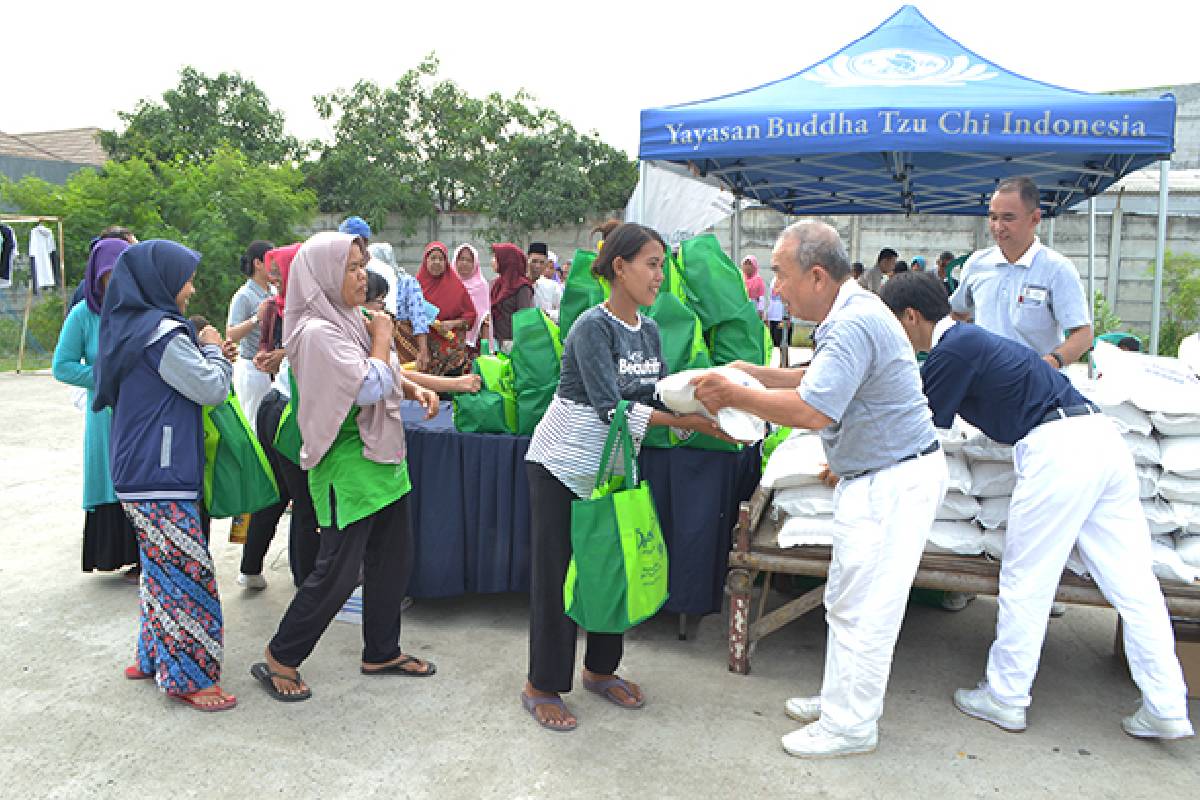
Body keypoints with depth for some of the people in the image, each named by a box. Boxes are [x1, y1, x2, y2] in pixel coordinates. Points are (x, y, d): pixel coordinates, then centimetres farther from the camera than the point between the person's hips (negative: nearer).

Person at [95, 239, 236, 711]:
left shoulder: (131, 328, 12)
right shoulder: (163, 333, -17)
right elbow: (212, 389, -14)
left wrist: (206, 356, 13)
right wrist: (213, 350, 2)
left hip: (138, 473, 10)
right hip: (160, 479, -10)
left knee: (162, 568, 19)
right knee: (187, 572, -3)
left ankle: (155, 658, 30)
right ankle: (187, 677, 5)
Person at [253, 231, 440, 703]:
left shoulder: (350, 319, 8)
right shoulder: (318, 332, -20)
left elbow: (386, 377, 21)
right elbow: (370, 385, -26)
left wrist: (414, 389, 2)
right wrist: (382, 336, -11)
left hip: (382, 456, 9)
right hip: (348, 465, -9)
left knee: (393, 558, 15)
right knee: (338, 572, -2)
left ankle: (381, 651, 31)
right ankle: (278, 660, 17)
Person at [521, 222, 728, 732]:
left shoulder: (649, 331, 4)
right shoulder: (592, 327, -19)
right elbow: (612, 405, -28)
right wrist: (688, 421, -32)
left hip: (613, 467, 7)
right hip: (564, 464, -7)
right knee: (556, 575, 0)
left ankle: (601, 670, 31)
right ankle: (541, 686, 15)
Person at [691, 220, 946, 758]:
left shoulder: (854, 324, -25)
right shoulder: (853, 312, 11)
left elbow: (813, 410, -31)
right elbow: (818, 378, 21)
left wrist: (734, 396, -22)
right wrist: (753, 373, 11)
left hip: (893, 482, -11)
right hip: (876, 476, 11)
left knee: (862, 607, 0)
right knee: (847, 601, 19)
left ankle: (850, 725, 15)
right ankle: (841, 699, 33)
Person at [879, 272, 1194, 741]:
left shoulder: (952, 350, -7)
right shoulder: (971, 338, 22)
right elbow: (930, 415, 33)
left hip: (1057, 449, -10)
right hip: (1103, 438, 10)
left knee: (1025, 582, 3)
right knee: (1132, 582, 9)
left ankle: (1005, 700, 15)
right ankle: (1167, 710, 16)